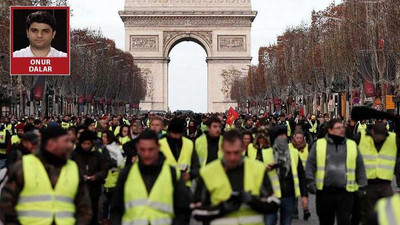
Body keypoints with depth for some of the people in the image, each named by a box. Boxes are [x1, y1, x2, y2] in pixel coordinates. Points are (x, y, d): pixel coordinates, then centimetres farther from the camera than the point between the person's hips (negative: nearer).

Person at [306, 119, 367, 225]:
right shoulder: (318, 144, 4)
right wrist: (310, 182, -5)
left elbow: (360, 167, 12)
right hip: (324, 192, 0)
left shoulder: (352, 145, 8)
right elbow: (310, 164, 5)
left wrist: (362, 186, 8)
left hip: (345, 192, 0)